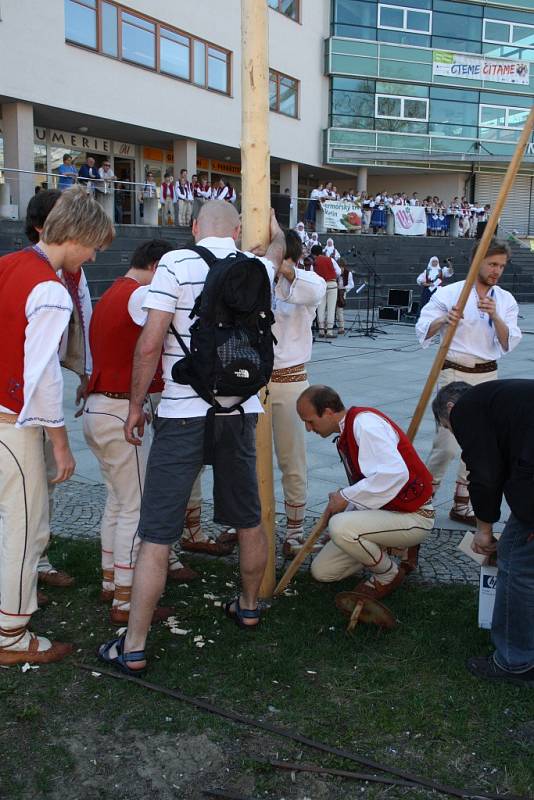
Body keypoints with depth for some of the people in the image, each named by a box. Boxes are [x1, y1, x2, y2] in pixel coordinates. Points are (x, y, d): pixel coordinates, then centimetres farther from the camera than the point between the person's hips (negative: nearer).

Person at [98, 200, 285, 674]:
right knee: (249, 520, 22)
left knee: (156, 536, 1)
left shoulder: (175, 264, -7)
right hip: (241, 412, 5)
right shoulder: (256, 269, 7)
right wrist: (273, 224, 55)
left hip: (184, 416, -4)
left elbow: (150, 344, -12)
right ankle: (249, 607, 41)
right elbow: (278, 247, 33)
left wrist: (136, 405, 0)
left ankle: (133, 648, 7)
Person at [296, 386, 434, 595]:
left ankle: (388, 576, -6)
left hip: (413, 518, -9)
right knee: (322, 570, 5)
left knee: (340, 527, -33)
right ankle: (394, 549, 16)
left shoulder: (365, 423, -21)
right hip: (384, 512, 10)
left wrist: (346, 496, -26)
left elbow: (395, 474, -35)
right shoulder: (347, 431, 9)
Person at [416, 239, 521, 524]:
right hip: (454, 374, -4)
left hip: (487, 376, 4)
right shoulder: (449, 293, -4)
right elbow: (423, 331, -8)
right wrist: (444, 320, -28)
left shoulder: (505, 300, 6)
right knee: (447, 445, -9)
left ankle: (462, 505, 24)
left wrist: (495, 316, -20)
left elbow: (508, 344, -4)